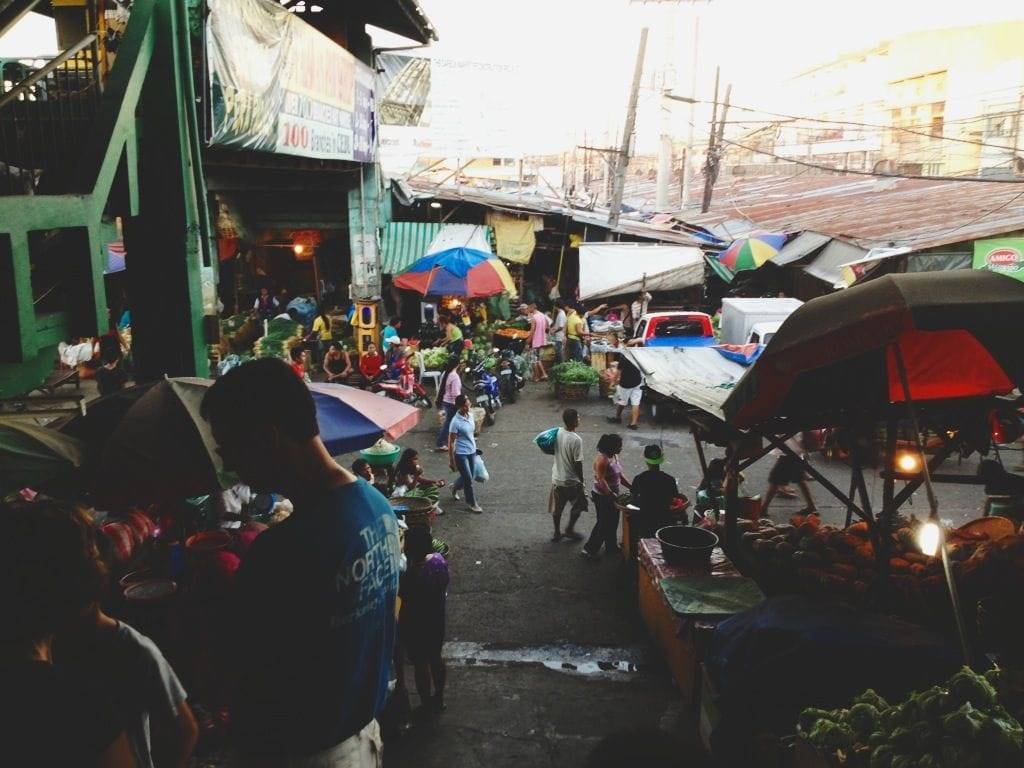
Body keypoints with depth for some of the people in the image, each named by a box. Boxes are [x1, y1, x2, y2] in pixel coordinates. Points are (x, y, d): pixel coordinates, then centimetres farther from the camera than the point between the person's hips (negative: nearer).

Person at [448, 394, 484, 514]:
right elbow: (451, 442, -17)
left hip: (472, 452, 7)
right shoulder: (456, 422, -23)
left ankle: (454, 487, 48)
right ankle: (472, 503, 22)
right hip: (461, 454, -7)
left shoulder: (470, 416, -1)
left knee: (468, 477, 19)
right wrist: (451, 460, -14)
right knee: (469, 480, 3)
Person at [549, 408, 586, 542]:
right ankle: (569, 530, 25)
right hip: (571, 481, -6)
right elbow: (578, 463, -19)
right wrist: (581, 480, -8)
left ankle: (557, 533, 31)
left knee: (557, 508, 19)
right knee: (578, 505, 19)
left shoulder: (557, 433, -6)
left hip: (556, 478, 6)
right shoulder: (576, 440, -25)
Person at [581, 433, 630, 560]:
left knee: (613, 522, 19)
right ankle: (589, 549, 9)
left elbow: (619, 476, 14)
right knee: (603, 524, -1)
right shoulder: (602, 459, -24)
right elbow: (601, 481, -28)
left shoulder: (614, 456, 5)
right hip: (602, 497, -9)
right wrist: (612, 496, -30)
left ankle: (611, 547, 35)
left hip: (612, 495, 9)